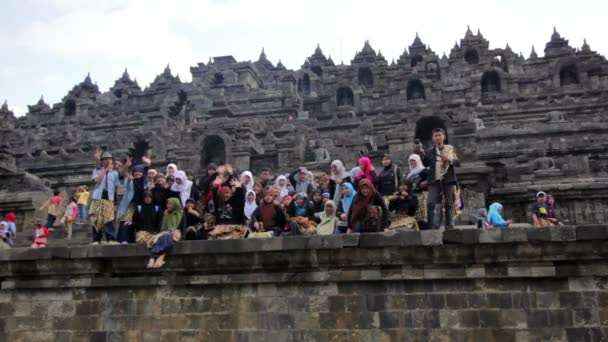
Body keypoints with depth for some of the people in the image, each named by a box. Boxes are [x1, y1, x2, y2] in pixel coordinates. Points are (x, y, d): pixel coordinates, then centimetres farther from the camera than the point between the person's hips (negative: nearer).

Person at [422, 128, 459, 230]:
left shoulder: (450, 149, 9)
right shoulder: (429, 151, 11)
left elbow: (458, 162, 1)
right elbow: (425, 164, 1)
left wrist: (449, 159, -18)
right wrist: (422, 154, -13)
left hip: (448, 180, 0)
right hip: (434, 180, 0)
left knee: (449, 203, 2)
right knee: (431, 203, -9)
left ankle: (449, 226, 7)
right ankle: (431, 226, -6)